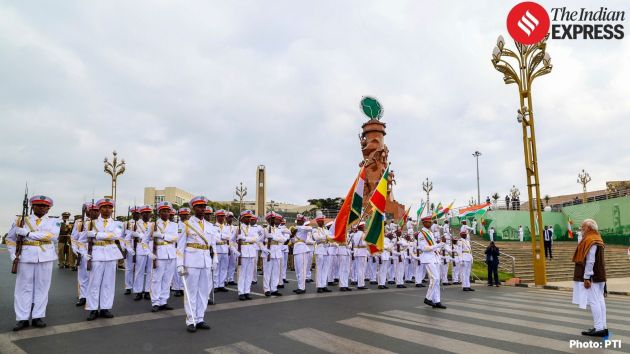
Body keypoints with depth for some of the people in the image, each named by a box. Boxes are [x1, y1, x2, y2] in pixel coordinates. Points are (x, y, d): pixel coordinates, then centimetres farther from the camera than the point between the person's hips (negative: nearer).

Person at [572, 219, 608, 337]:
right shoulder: (597, 239, 13)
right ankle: (603, 327, 17)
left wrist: (586, 278, -20)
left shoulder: (590, 240, -19)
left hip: (591, 277, -10)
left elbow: (590, 261, -22)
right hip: (599, 276, 10)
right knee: (600, 300, 11)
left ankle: (598, 328, -1)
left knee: (593, 301, -5)